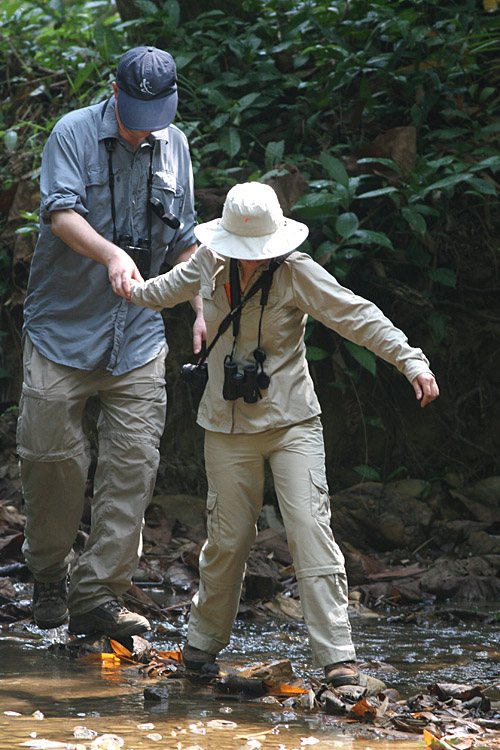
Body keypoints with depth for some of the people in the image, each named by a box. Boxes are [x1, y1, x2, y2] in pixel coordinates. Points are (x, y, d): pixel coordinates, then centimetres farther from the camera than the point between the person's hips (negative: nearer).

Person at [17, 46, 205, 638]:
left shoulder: (174, 148, 10)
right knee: (50, 452, -4)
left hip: (138, 335, 3)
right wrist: (111, 254, -37)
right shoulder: (74, 134, -5)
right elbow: (62, 212, -20)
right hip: (63, 324, -3)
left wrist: (202, 311, 11)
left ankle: (98, 596, -2)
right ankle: (49, 572, 19)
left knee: (133, 462, -6)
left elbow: (184, 240, 19)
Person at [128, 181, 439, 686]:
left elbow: (358, 317, -19)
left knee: (310, 530, -13)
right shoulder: (210, 264, -1)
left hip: (291, 422, -3)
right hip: (228, 425, 3)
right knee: (228, 536, 5)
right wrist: (131, 293, 39)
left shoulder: (297, 274, -12)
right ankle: (204, 639, 28)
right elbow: (172, 287, 22)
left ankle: (337, 657, -14)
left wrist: (413, 363, -28)